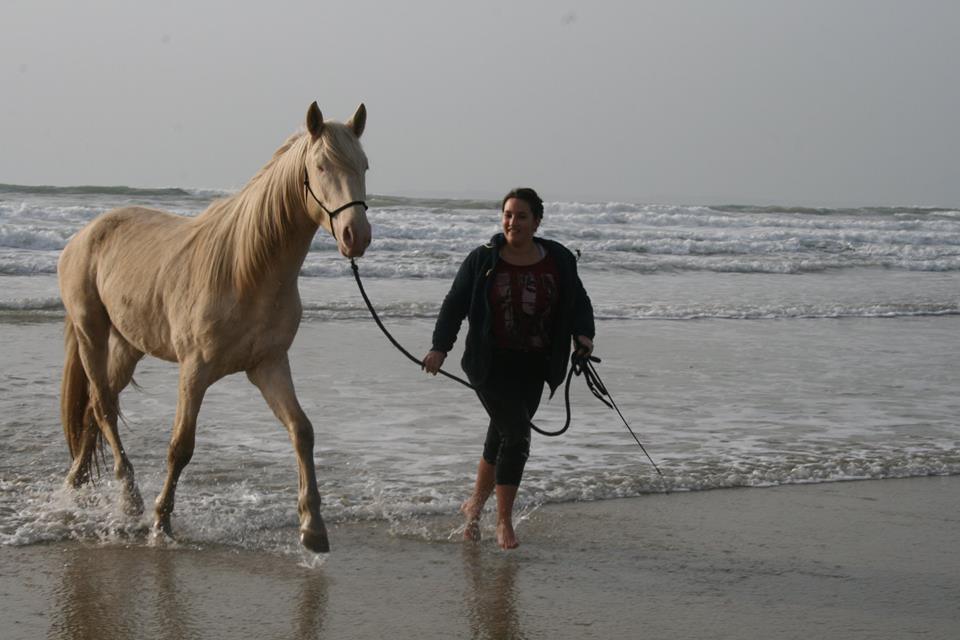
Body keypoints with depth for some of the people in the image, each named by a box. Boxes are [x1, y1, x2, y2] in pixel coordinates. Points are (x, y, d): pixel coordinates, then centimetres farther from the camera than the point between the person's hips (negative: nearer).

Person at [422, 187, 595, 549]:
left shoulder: (559, 261, 2)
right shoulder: (482, 261, -4)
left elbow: (579, 302, 12)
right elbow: (455, 305, 0)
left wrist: (583, 334, -7)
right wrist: (440, 347, -12)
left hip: (532, 367, 4)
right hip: (491, 365, -3)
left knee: (502, 436, 13)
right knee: (516, 434, -14)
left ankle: (475, 505, 34)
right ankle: (504, 521, -4)